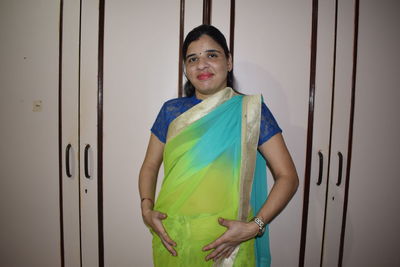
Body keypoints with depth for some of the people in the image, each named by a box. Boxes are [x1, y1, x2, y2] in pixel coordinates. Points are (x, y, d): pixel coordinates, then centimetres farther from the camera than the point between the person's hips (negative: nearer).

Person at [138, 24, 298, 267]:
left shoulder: (250, 110, -6)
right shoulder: (171, 111, 2)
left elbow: (288, 177, -7)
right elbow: (150, 166, 9)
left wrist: (255, 226, -17)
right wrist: (147, 209, -7)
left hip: (230, 240, -2)